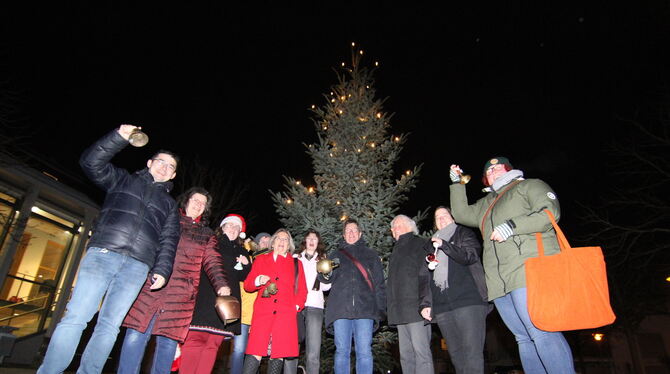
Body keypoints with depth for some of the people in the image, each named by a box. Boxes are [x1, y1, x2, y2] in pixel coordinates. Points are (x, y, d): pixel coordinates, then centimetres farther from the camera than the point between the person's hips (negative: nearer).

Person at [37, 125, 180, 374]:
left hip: (138, 267, 2)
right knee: (76, 317, -8)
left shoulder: (169, 205, 23)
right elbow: (90, 162, 5)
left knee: (109, 325, -1)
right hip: (103, 254, -1)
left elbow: (169, 241, 14)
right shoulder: (124, 180, 19)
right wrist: (119, 137, -7)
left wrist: (162, 270, 0)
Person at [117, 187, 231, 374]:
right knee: (135, 337, -4)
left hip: (181, 294, 1)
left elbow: (212, 262, 5)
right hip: (150, 287, -1)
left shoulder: (206, 235, 15)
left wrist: (221, 284, -11)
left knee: (168, 341, 2)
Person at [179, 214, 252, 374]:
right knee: (194, 339, -10)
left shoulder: (241, 251, 22)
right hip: (204, 297, -2)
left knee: (214, 343, -3)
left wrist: (246, 265, 1)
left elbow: (242, 277, 20)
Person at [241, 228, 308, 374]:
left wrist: (297, 305, -1)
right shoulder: (261, 259, 17)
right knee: (255, 353, -11)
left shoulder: (296, 263, 18)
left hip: (286, 314, 1)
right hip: (263, 312, 0)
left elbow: (302, 290, 15)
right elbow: (247, 285, 14)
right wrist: (258, 281, -6)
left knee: (278, 355, -3)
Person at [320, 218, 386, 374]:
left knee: (364, 352, -4)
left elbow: (379, 284, 13)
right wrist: (326, 274, -11)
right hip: (341, 309, 1)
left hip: (365, 309, -1)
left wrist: (381, 309, 2)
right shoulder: (337, 255, 21)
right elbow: (328, 278, 13)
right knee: (342, 351, 2)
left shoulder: (371, 255, 18)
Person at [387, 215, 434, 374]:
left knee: (420, 350, -8)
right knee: (405, 354, 9)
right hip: (400, 310, 8)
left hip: (416, 307, -8)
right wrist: (391, 307, 15)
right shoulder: (397, 250, 24)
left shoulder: (421, 244, 1)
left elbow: (427, 273, -10)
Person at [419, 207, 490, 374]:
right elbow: (425, 277, 18)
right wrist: (425, 303, 8)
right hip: (442, 308, 4)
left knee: (472, 352, -11)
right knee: (456, 354, 2)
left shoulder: (464, 234, 15)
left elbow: (470, 255, -5)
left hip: (468, 301, -4)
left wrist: (444, 245, -11)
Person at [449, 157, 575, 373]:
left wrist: (511, 226, -13)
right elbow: (461, 214, 30)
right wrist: (456, 183, 27)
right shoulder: (486, 203, 31)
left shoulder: (530, 185, 11)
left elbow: (550, 212, -4)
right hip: (499, 282, 7)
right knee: (524, 338, 4)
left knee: (542, 333, -15)